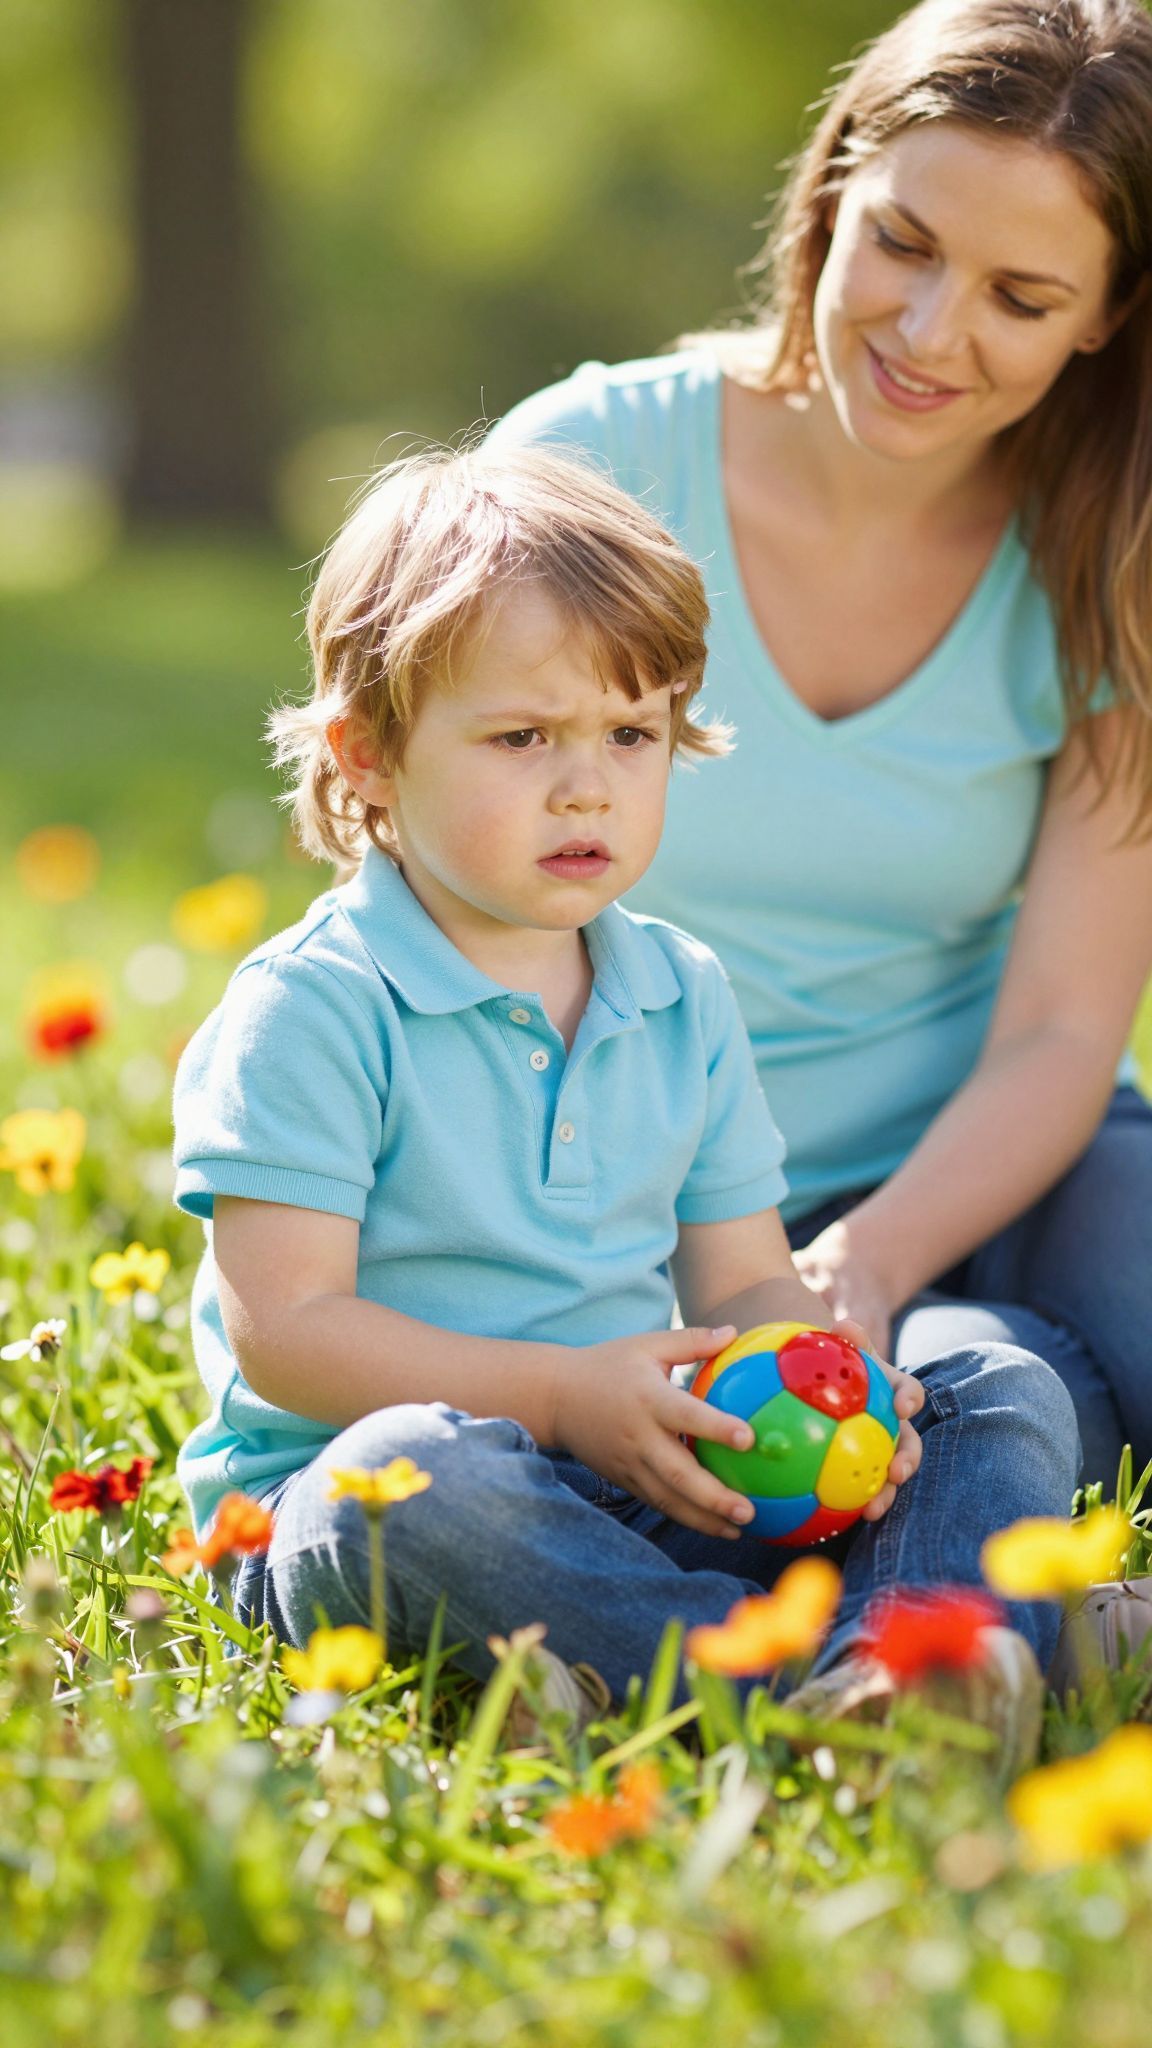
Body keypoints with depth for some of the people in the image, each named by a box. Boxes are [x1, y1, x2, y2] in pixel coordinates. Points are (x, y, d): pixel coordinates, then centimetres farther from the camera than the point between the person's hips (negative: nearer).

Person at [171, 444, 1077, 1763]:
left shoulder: (681, 1000, 13)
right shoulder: (311, 1011, -7)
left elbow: (744, 1284, 14)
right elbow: (282, 1328, -14)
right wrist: (555, 1395, -23)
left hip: (653, 1487, 6)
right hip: (341, 1506, -6)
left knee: (1007, 1399, -6)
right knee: (412, 1472, -41)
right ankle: (800, 1668, -43)